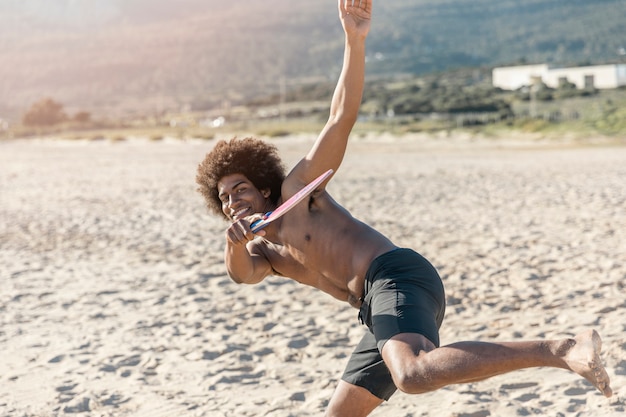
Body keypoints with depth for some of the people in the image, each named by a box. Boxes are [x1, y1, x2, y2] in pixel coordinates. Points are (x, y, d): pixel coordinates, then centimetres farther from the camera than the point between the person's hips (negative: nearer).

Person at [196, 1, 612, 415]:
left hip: (397, 277, -9)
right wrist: (234, 242, -22)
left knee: (415, 375, -37)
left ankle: (564, 350, -42)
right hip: (383, 308, 9)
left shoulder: (295, 191, 10)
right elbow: (241, 272, 2)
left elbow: (342, 117, -3)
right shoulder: (261, 253, 28)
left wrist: (355, 41, -16)